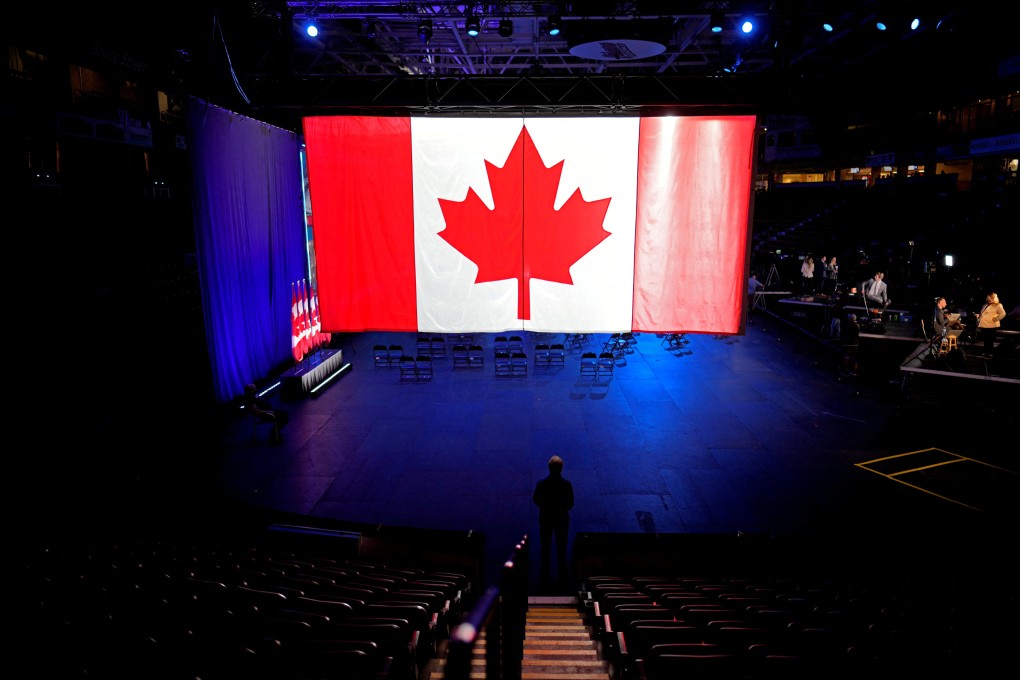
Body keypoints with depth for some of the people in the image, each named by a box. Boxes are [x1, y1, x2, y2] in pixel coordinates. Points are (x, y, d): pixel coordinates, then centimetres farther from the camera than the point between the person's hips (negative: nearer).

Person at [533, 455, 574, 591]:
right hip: (562, 519, 0)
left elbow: (535, 499, -2)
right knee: (561, 550, 9)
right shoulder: (566, 484, -11)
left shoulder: (541, 483, -11)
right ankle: (562, 579, 11)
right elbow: (570, 503, -4)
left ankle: (545, 579, 10)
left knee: (545, 550, 9)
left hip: (545, 518, 0)